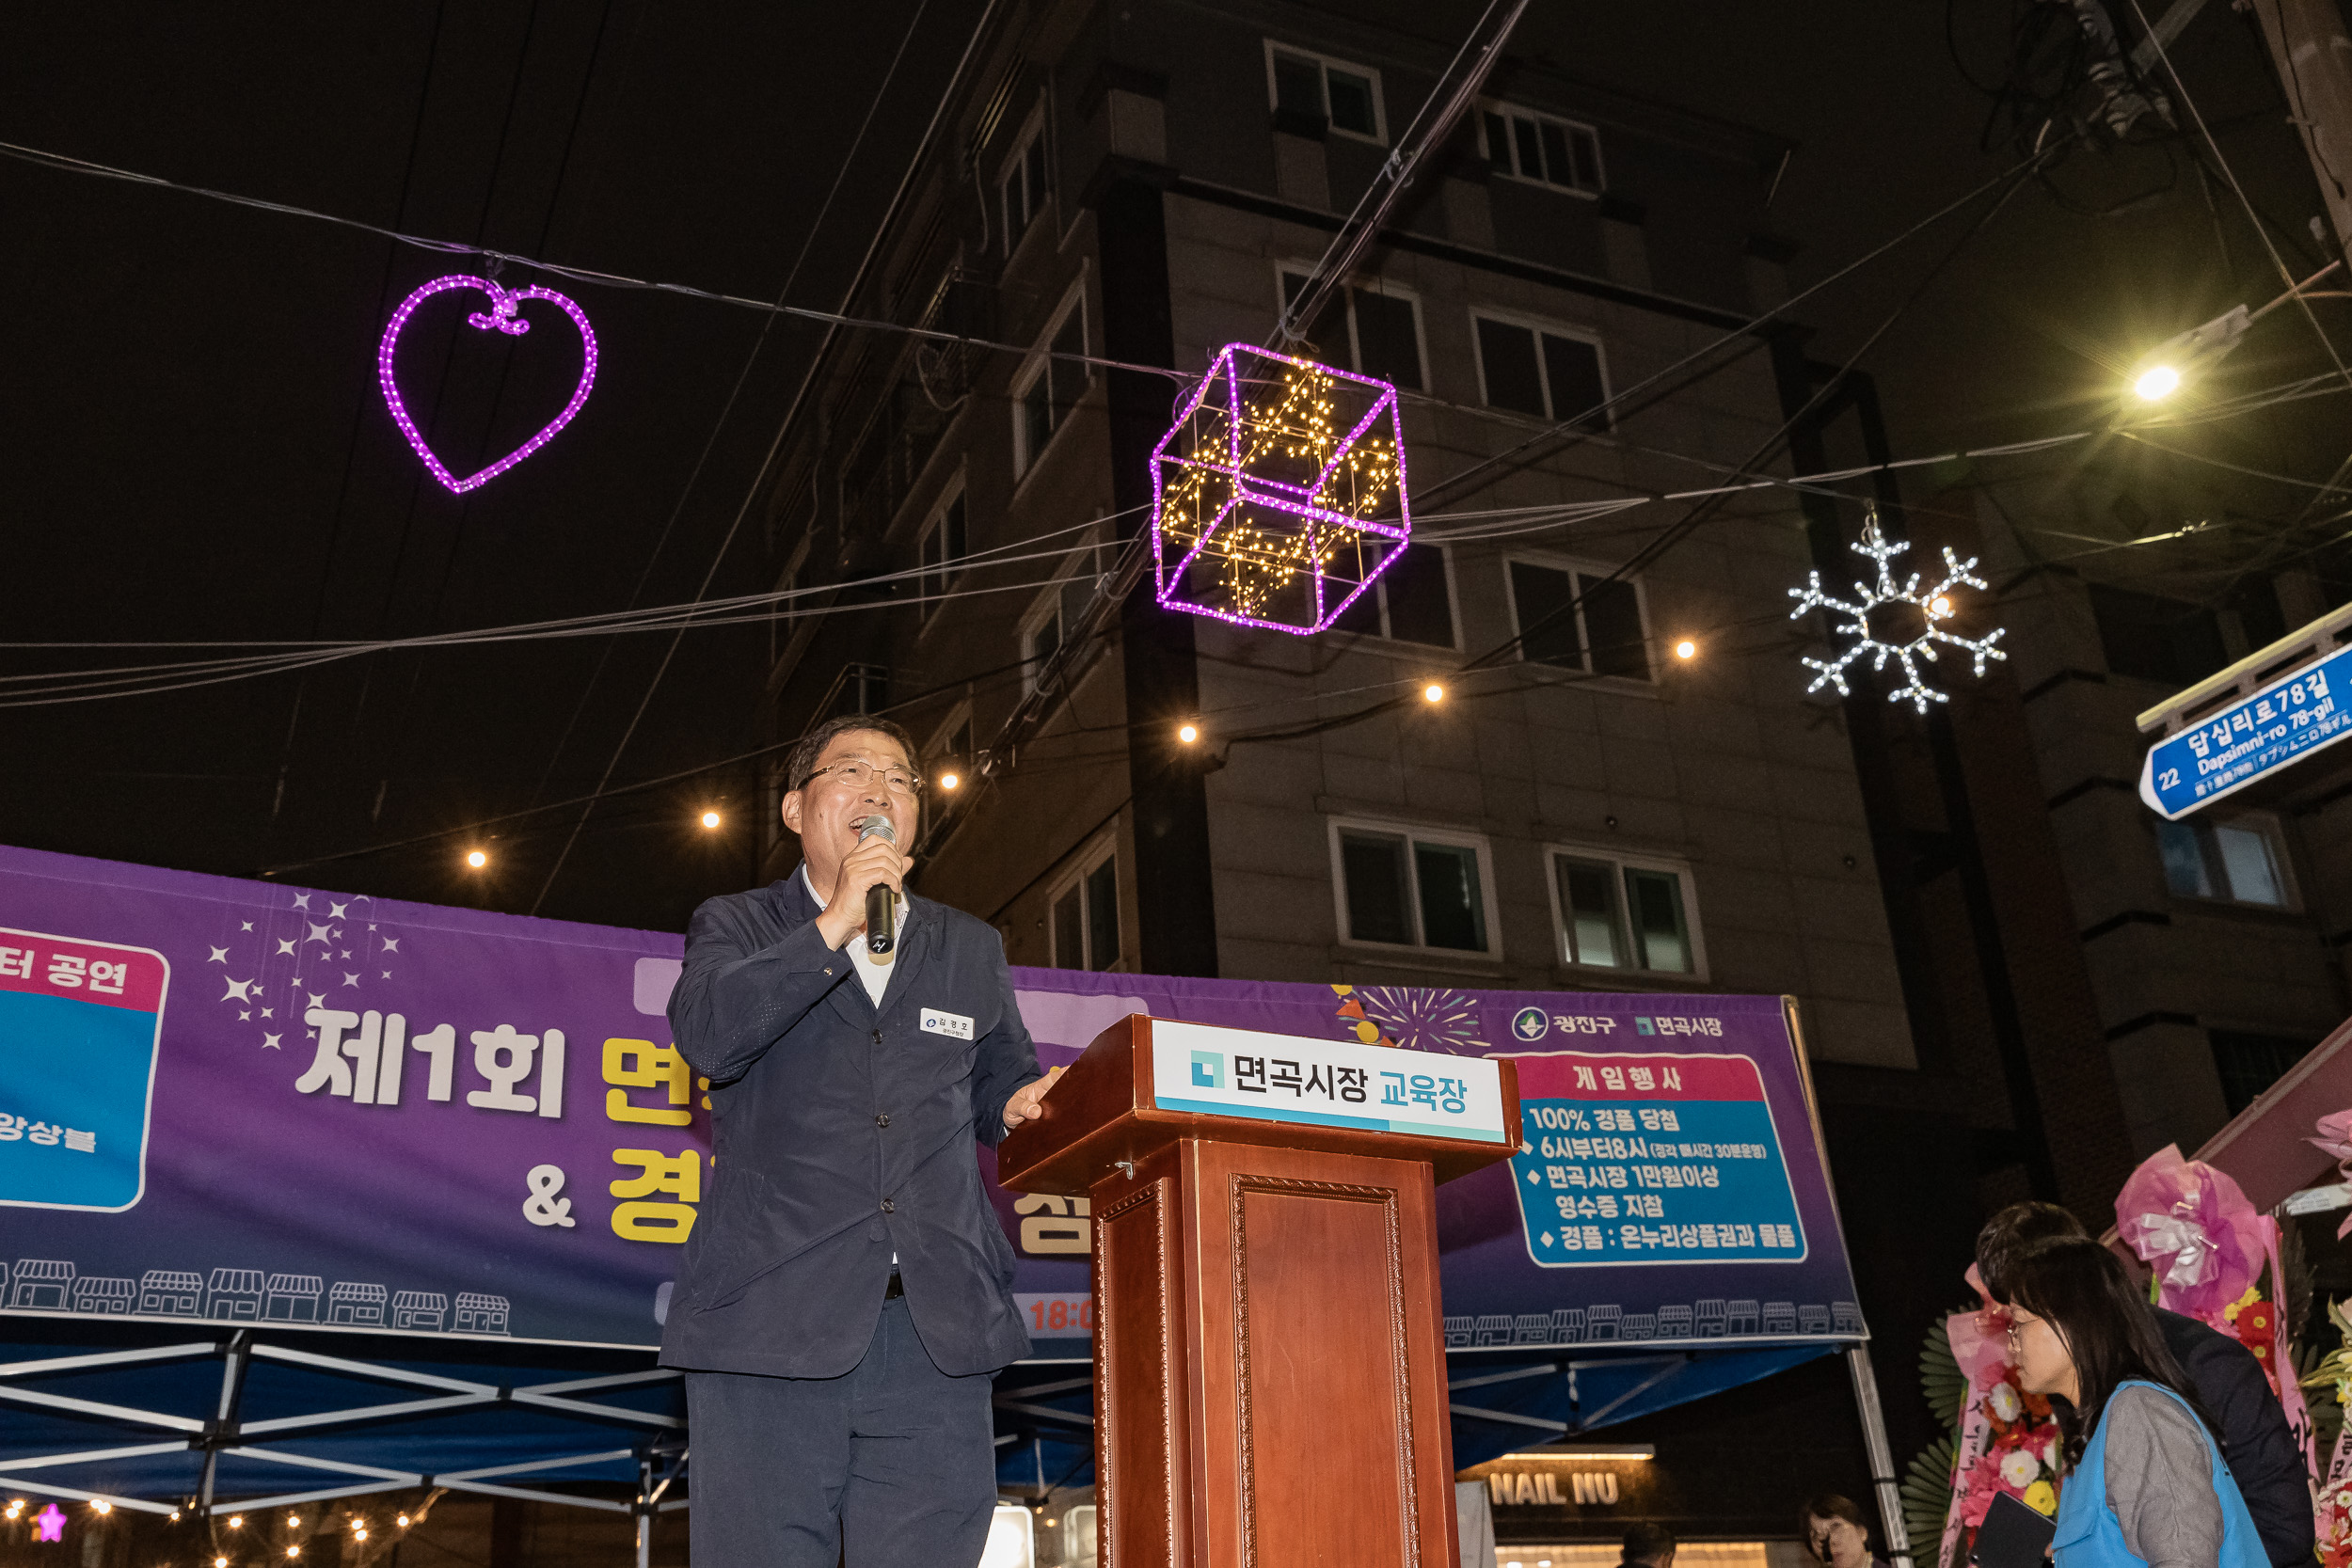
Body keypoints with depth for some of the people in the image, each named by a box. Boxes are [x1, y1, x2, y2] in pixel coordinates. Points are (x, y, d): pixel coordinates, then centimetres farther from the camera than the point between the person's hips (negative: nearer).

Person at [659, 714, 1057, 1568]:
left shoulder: (972, 949, 21)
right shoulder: (736, 926, 12)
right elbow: (706, 1035, -8)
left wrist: (1020, 1105, 4)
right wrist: (834, 926, -13)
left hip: (937, 1332, 3)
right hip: (771, 1322, -2)